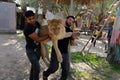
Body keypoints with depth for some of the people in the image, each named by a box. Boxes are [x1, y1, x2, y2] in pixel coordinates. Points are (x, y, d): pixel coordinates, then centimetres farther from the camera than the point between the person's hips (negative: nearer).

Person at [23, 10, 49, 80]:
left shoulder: (37, 23, -6)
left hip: (38, 49, 7)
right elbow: (38, 39, -25)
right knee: (37, 68, -8)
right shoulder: (27, 29, -29)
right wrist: (49, 35, -19)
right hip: (31, 50, -7)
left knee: (34, 66, 20)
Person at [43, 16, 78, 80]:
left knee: (66, 70, 6)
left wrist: (73, 38, -10)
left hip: (65, 53, 5)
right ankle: (45, 74, 26)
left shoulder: (70, 31, 11)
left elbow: (71, 43, 10)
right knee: (54, 68, -6)